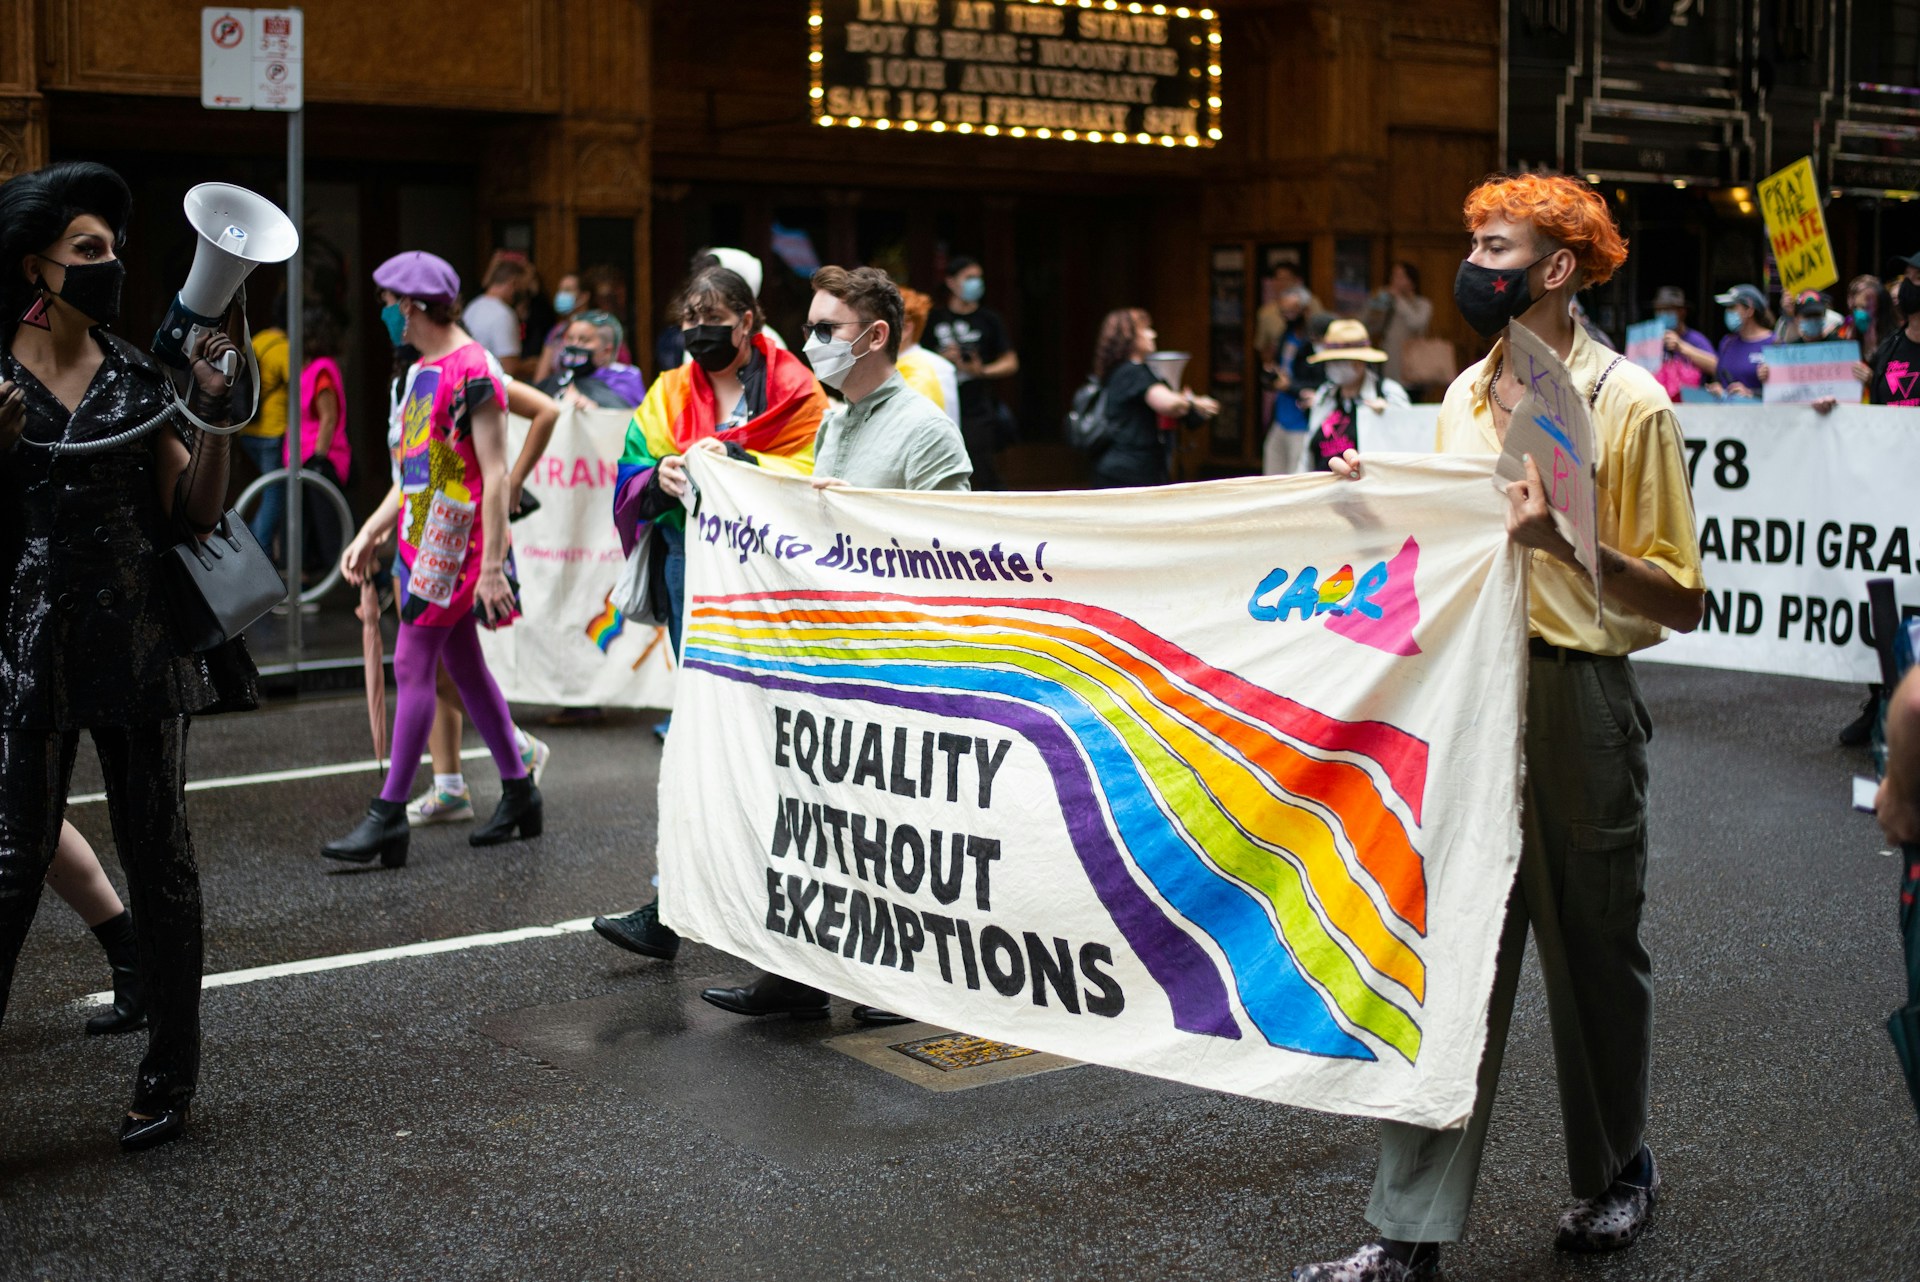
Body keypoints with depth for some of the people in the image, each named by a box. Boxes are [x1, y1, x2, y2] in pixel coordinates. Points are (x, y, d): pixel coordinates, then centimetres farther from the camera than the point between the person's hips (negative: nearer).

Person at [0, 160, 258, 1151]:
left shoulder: (140, 378, 8)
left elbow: (196, 515, 5)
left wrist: (211, 414, -7)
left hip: (140, 640, 2)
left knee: (159, 860, 6)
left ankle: (169, 1077, 17)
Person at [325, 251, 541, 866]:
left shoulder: (472, 371, -13)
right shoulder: (424, 370, 16)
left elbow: (494, 475, -17)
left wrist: (492, 566, -21)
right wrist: (369, 533, 18)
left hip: (453, 538, -10)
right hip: (420, 534, 10)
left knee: (411, 664, -10)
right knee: (464, 665, 12)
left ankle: (389, 815, -8)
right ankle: (519, 793, 20)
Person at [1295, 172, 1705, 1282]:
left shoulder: (1630, 402, -8)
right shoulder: (1465, 397, 11)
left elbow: (1682, 603, -12)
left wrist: (1567, 540, -26)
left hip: (1577, 702, -5)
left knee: (1593, 950, 11)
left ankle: (1620, 1172, 35)